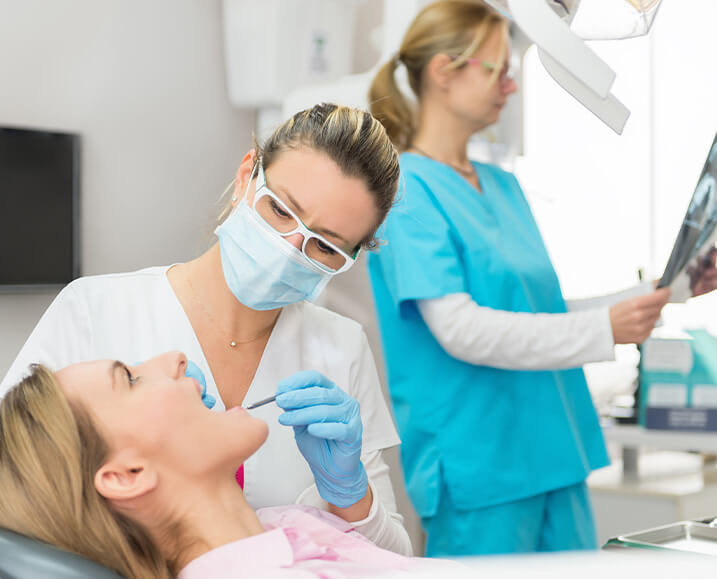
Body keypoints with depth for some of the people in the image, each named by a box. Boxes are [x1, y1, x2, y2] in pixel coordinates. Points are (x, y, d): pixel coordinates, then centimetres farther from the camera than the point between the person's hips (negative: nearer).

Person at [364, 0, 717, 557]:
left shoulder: (504, 186, 14)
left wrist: (659, 295, 10)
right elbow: (461, 331, -21)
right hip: (477, 468, -8)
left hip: (554, 457, 8)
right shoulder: (406, 189, -12)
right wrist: (604, 329, -23)